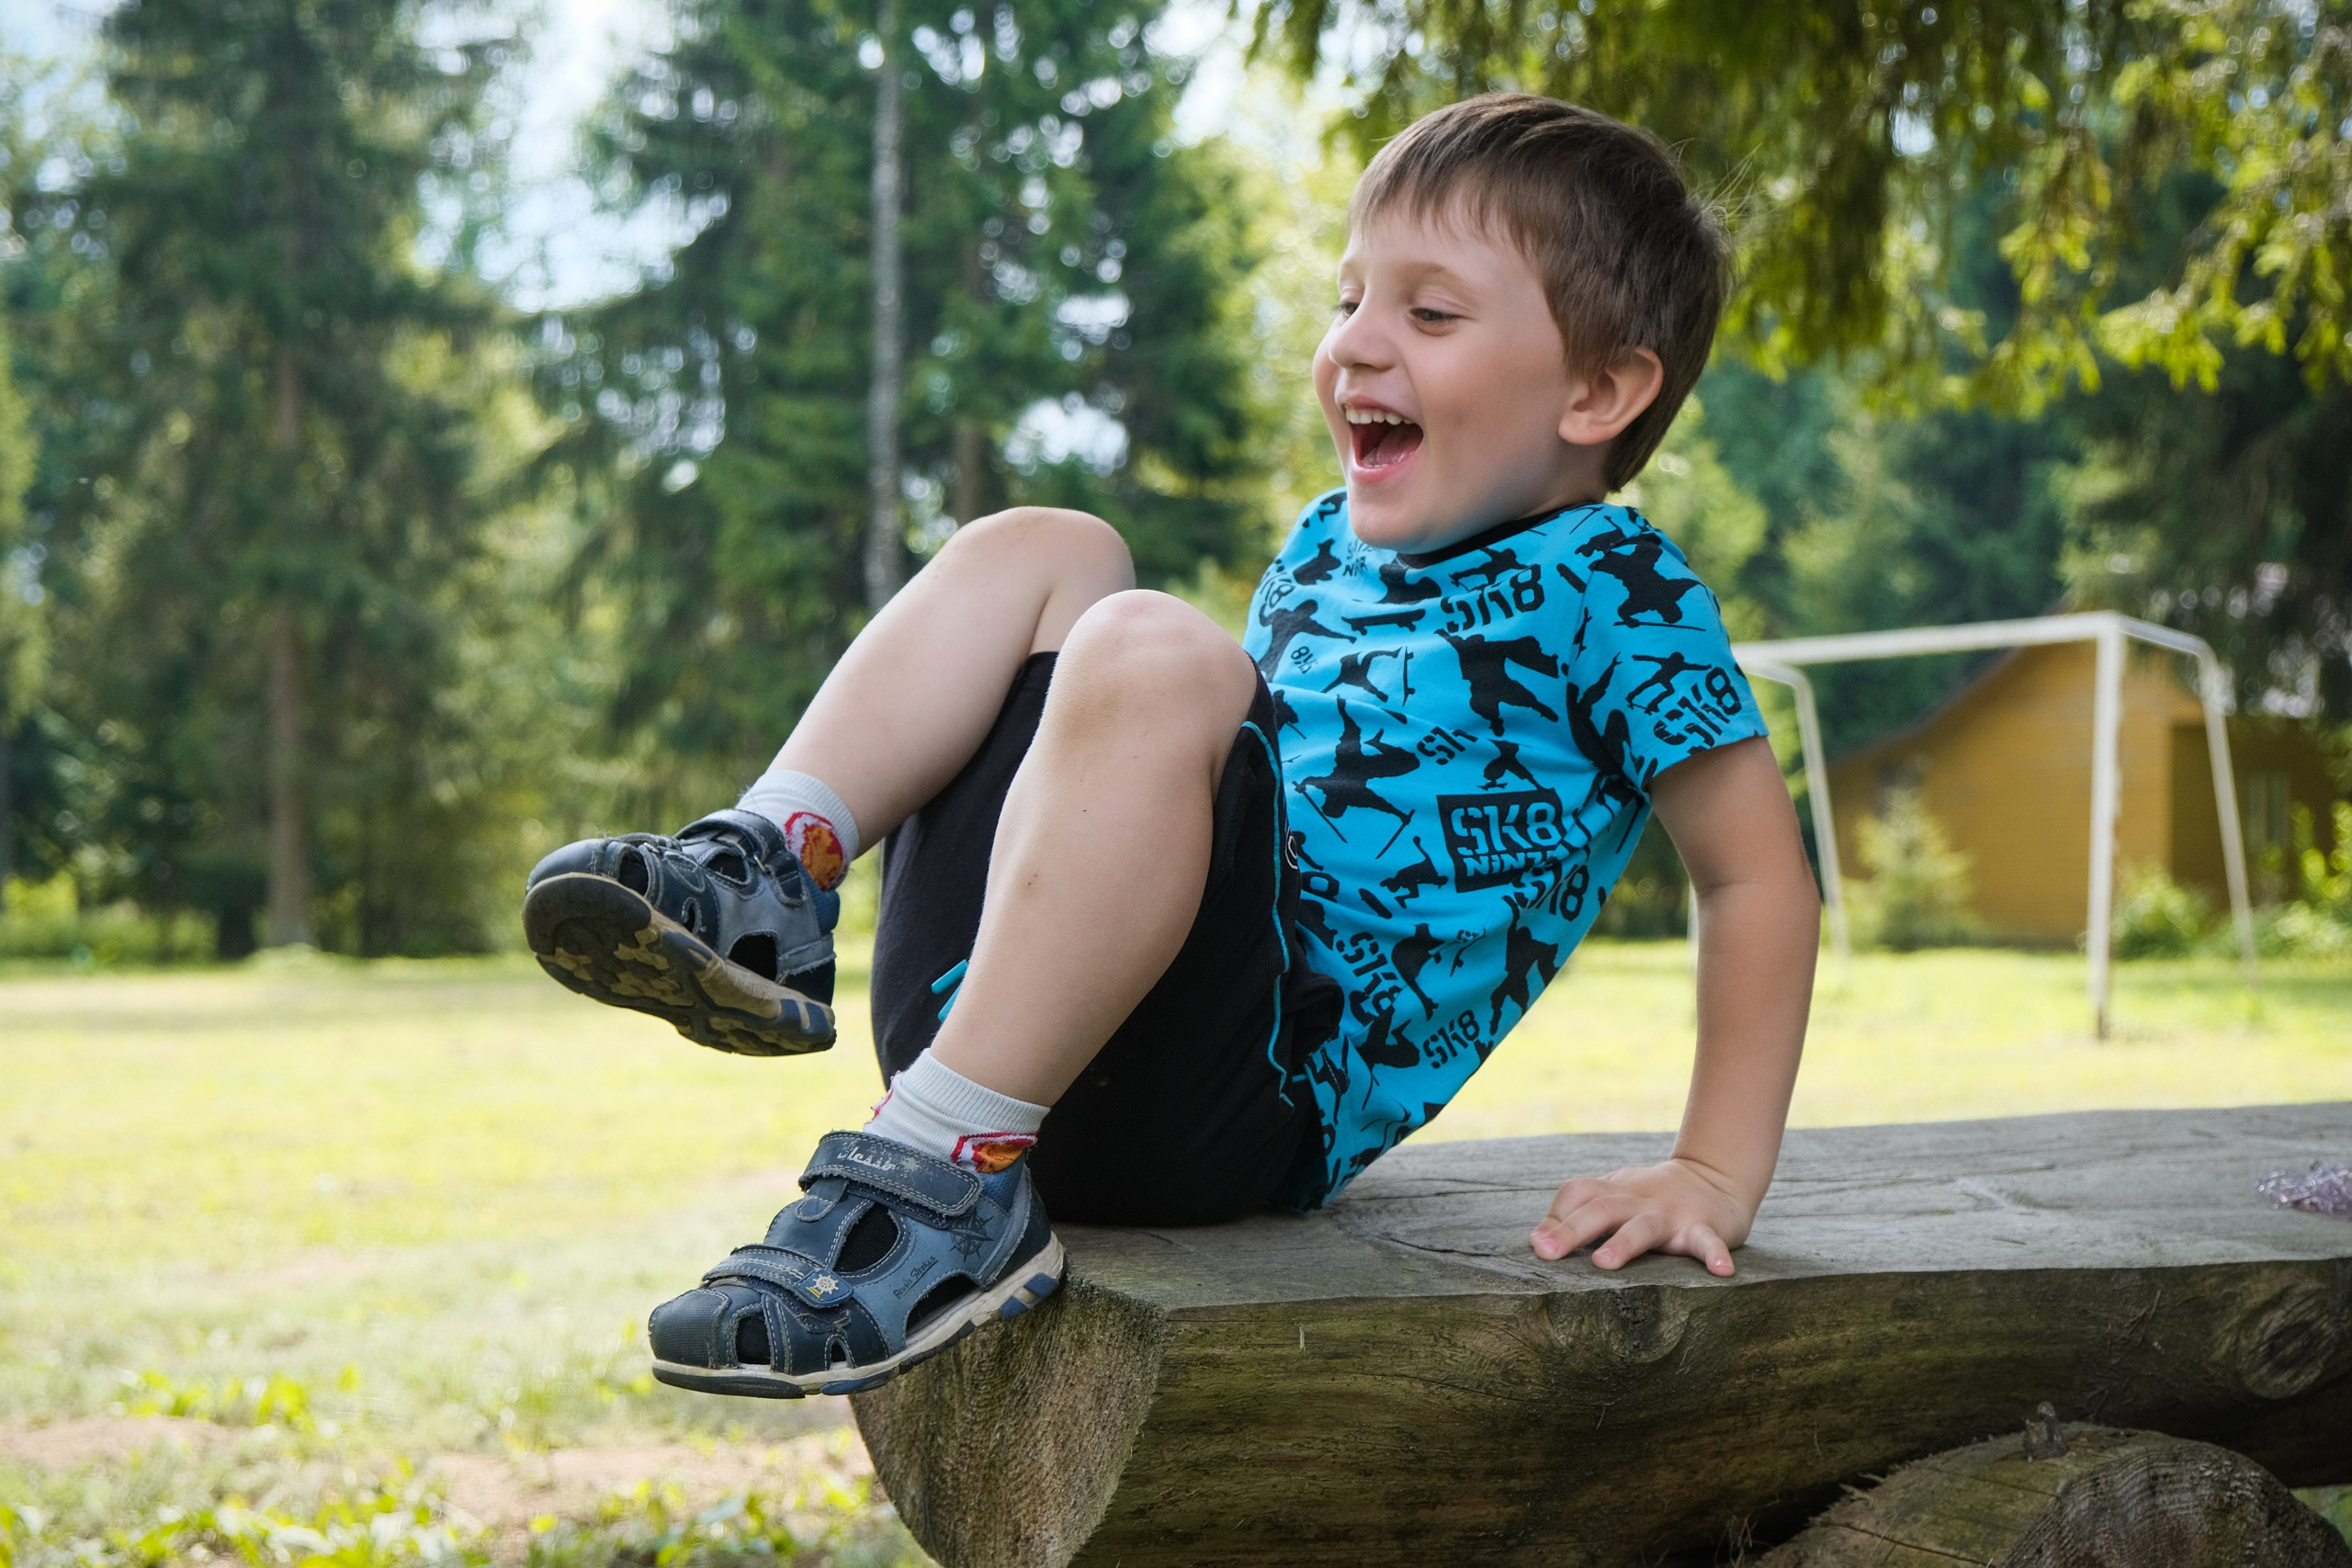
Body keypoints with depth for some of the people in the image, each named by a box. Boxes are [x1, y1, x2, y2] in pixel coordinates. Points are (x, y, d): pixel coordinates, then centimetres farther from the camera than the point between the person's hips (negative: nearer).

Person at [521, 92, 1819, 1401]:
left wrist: (1717, 1179, -6)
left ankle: (954, 1176, -33)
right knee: (1042, 552, 11)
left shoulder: (1608, 592, 1)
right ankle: (767, 882, -8)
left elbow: (1761, 874, -1)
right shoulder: (1328, 545, 23)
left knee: (1151, 649, -31)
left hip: (1253, 1102, -8)